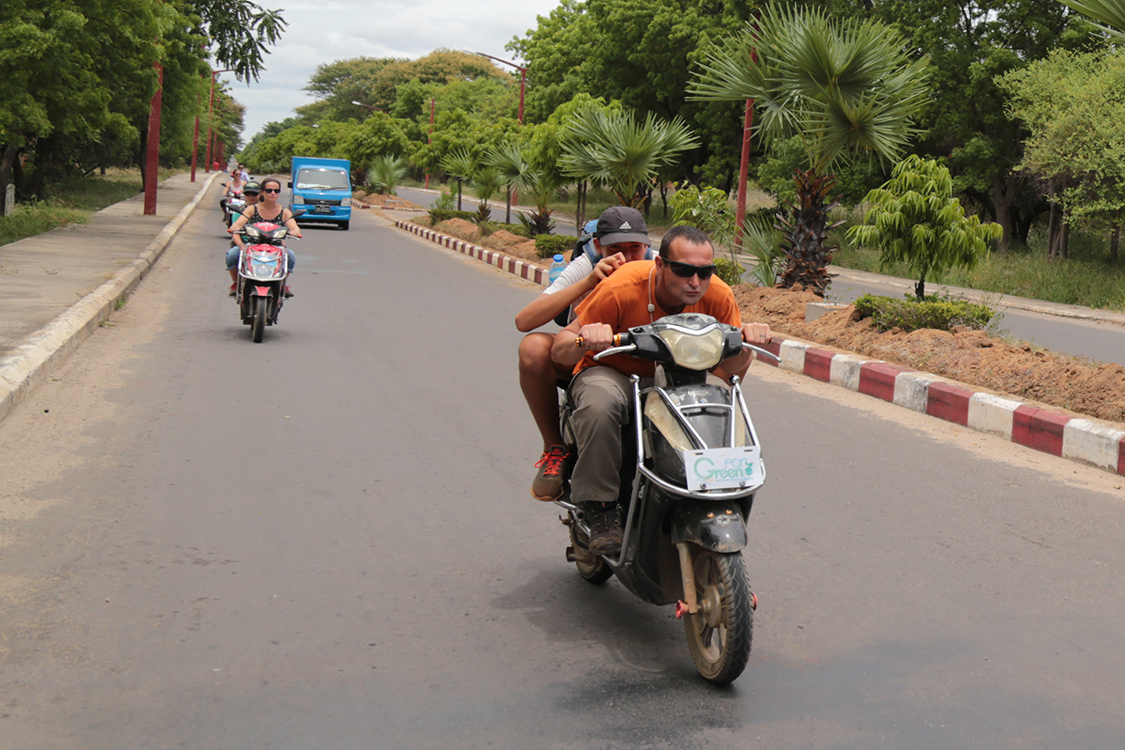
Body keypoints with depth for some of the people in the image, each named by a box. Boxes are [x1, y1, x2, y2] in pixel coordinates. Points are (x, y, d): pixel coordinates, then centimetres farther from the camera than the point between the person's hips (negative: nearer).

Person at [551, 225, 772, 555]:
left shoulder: (718, 296, -15)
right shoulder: (621, 289, -26)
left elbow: (730, 371, -7)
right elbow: (560, 351, -19)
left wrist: (747, 342, -29)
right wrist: (583, 341, -44)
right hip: (610, 371, -3)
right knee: (600, 404, -38)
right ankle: (601, 507, -20)